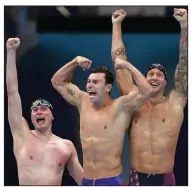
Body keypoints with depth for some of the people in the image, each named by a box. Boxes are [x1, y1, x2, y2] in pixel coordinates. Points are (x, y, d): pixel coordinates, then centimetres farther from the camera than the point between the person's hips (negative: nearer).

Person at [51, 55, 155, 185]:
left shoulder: (120, 106, -7)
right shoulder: (83, 101, 9)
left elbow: (148, 91, -21)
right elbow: (57, 81, 19)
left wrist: (127, 65, -13)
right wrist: (75, 61, 8)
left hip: (111, 180, -5)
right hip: (86, 181, 6)